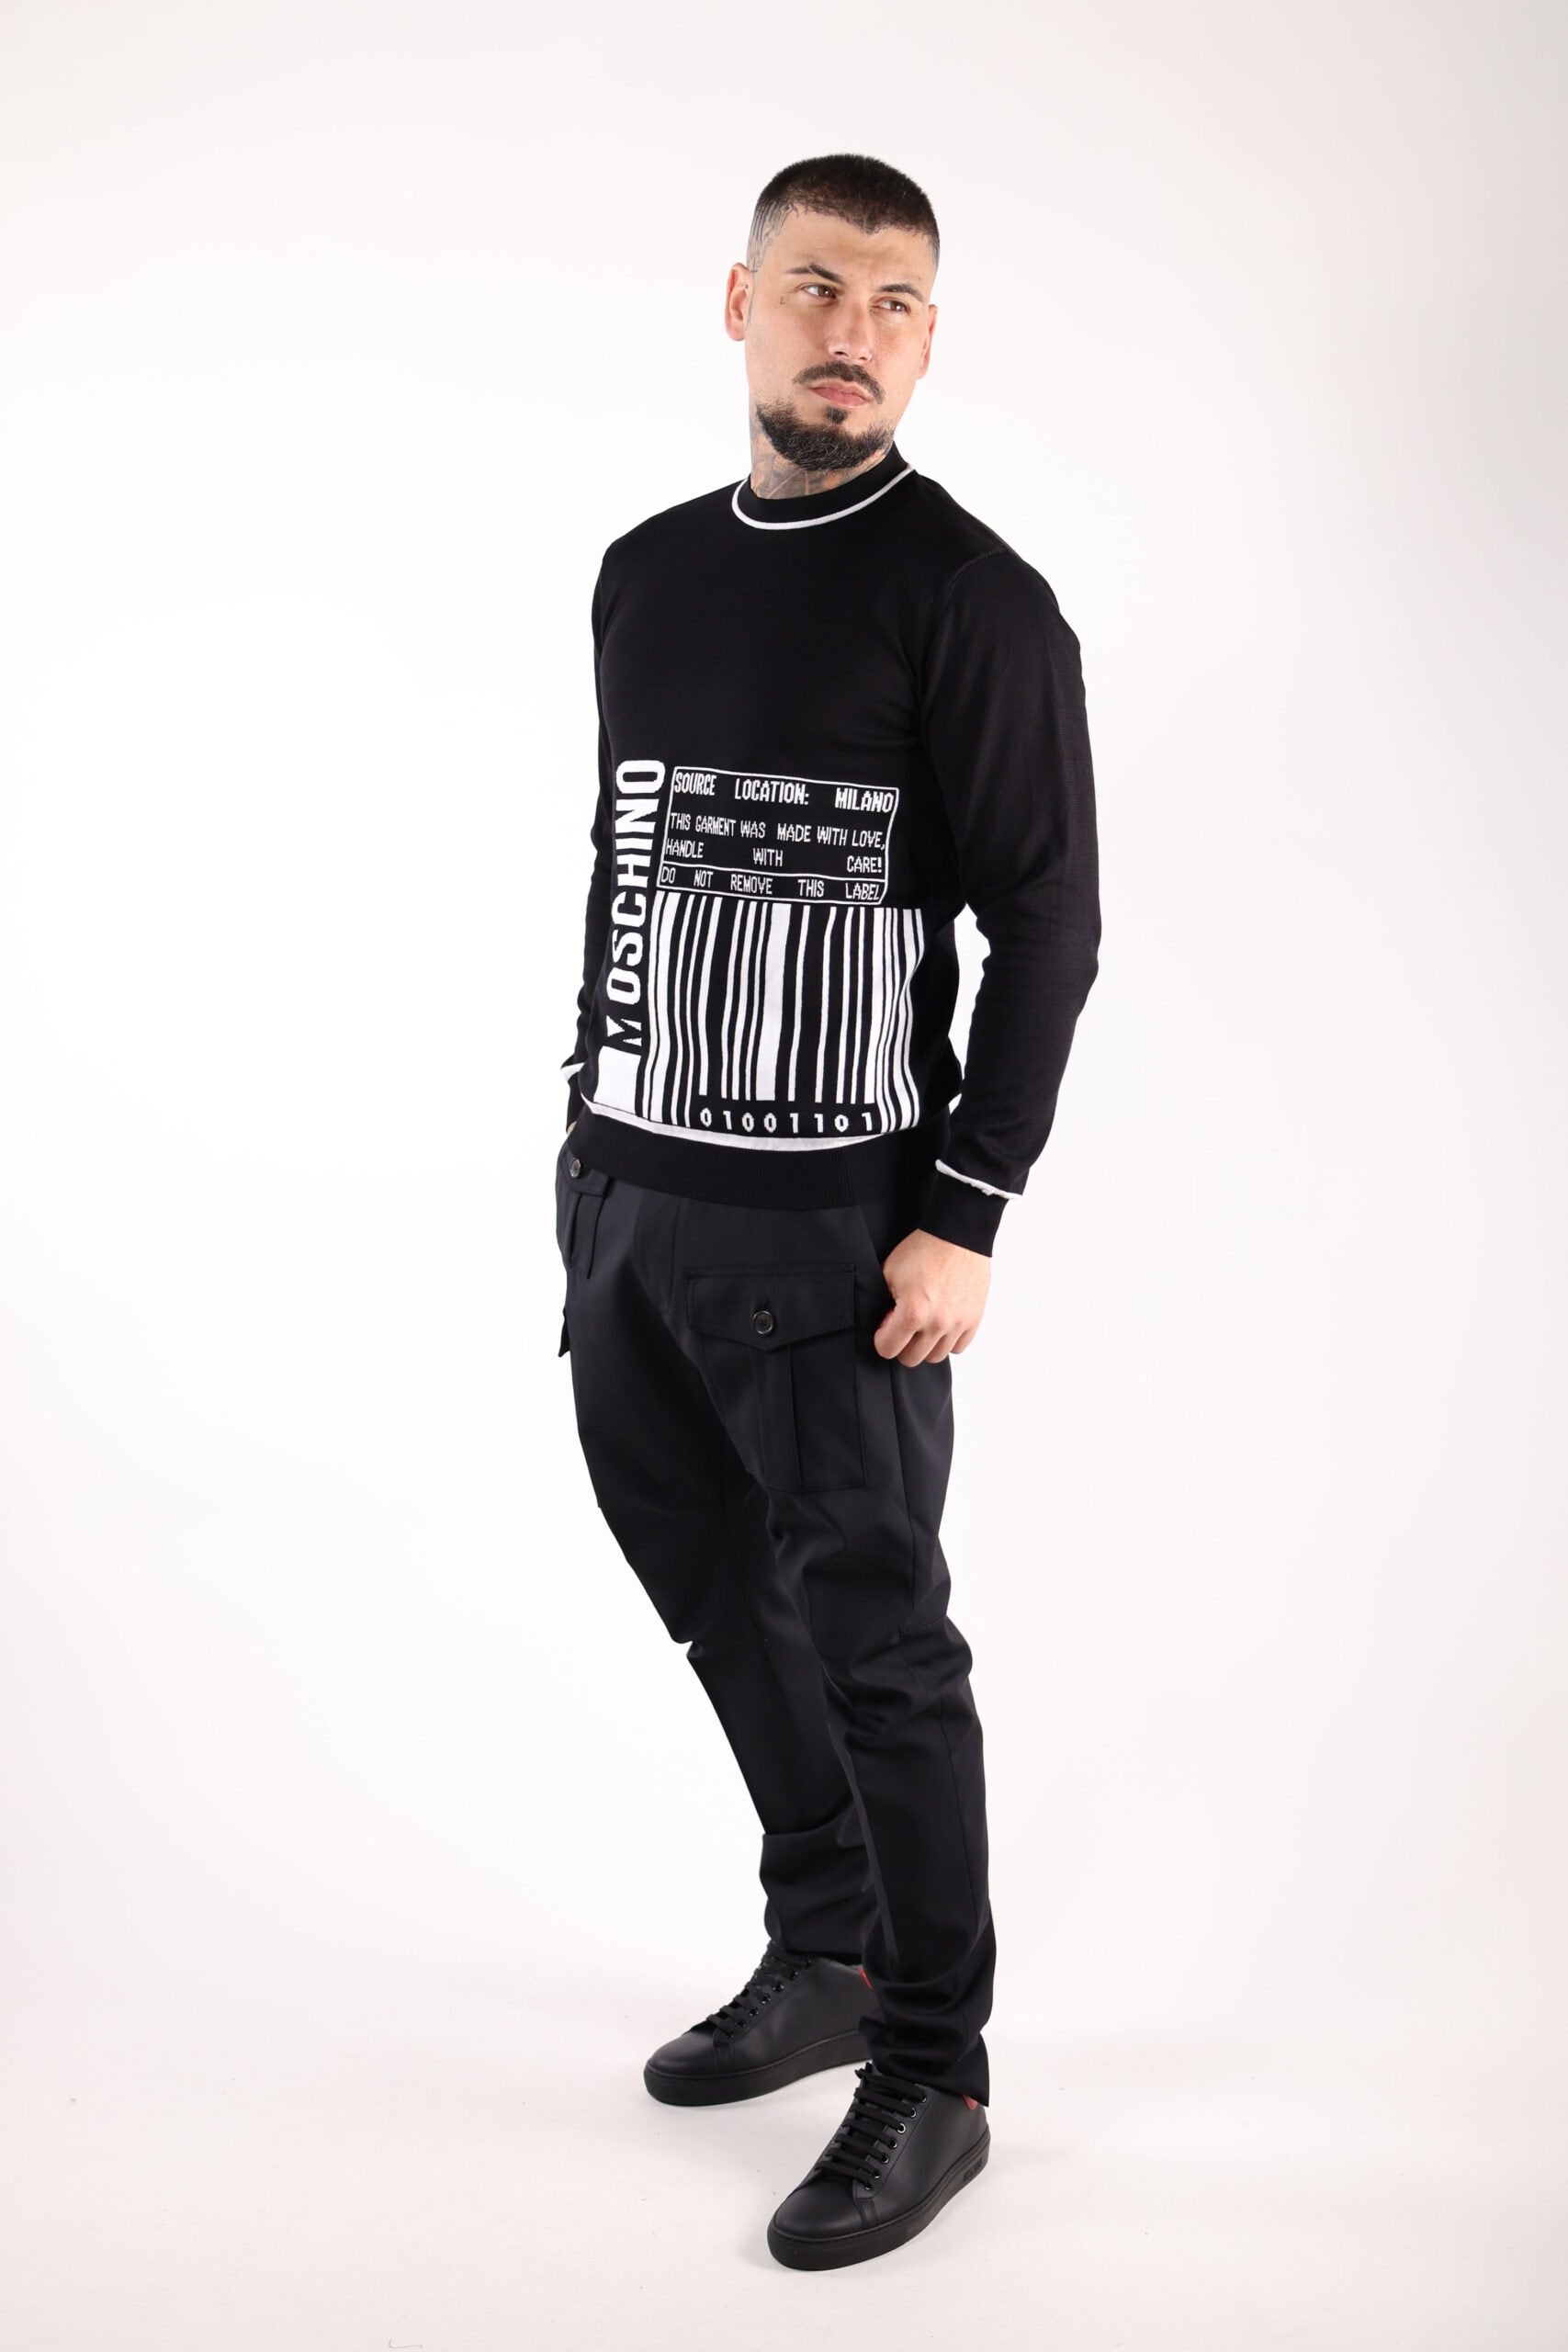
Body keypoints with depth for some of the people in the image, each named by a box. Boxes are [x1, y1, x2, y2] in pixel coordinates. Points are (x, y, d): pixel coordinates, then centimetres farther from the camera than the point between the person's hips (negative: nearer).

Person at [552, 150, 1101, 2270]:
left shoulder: (973, 599, -6)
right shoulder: (646, 576, 13)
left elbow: (1047, 922, -10)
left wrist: (964, 1219, -15)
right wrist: (591, 1134, 16)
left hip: (832, 1218, -7)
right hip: (622, 1198, 7)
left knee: (875, 1637, -1)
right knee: (719, 1595, 16)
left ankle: (933, 2073, 13)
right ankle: (829, 1955, 34)